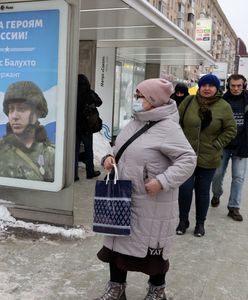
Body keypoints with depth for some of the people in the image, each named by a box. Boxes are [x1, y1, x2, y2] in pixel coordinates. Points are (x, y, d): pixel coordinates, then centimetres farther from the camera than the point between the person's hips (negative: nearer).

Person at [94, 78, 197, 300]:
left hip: (152, 202, -7)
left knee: (153, 246, 10)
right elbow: (122, 148, 20)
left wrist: (163, 181, -27)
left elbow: (188, 159, -21)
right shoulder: (135, 122, 8)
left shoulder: (168, 127, -18)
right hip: (124, 197, 8)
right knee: (118, 241, 15)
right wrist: (111, 156, 0)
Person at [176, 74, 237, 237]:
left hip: (208, 159, 0)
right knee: (185, 189, 4)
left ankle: (200, 223, 29)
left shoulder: (224, 107, -5)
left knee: (203, 192, 12)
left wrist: (216, 145, -7)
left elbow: (231, 130, -1)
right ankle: (183, 220, 24)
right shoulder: (189, 101, -2)